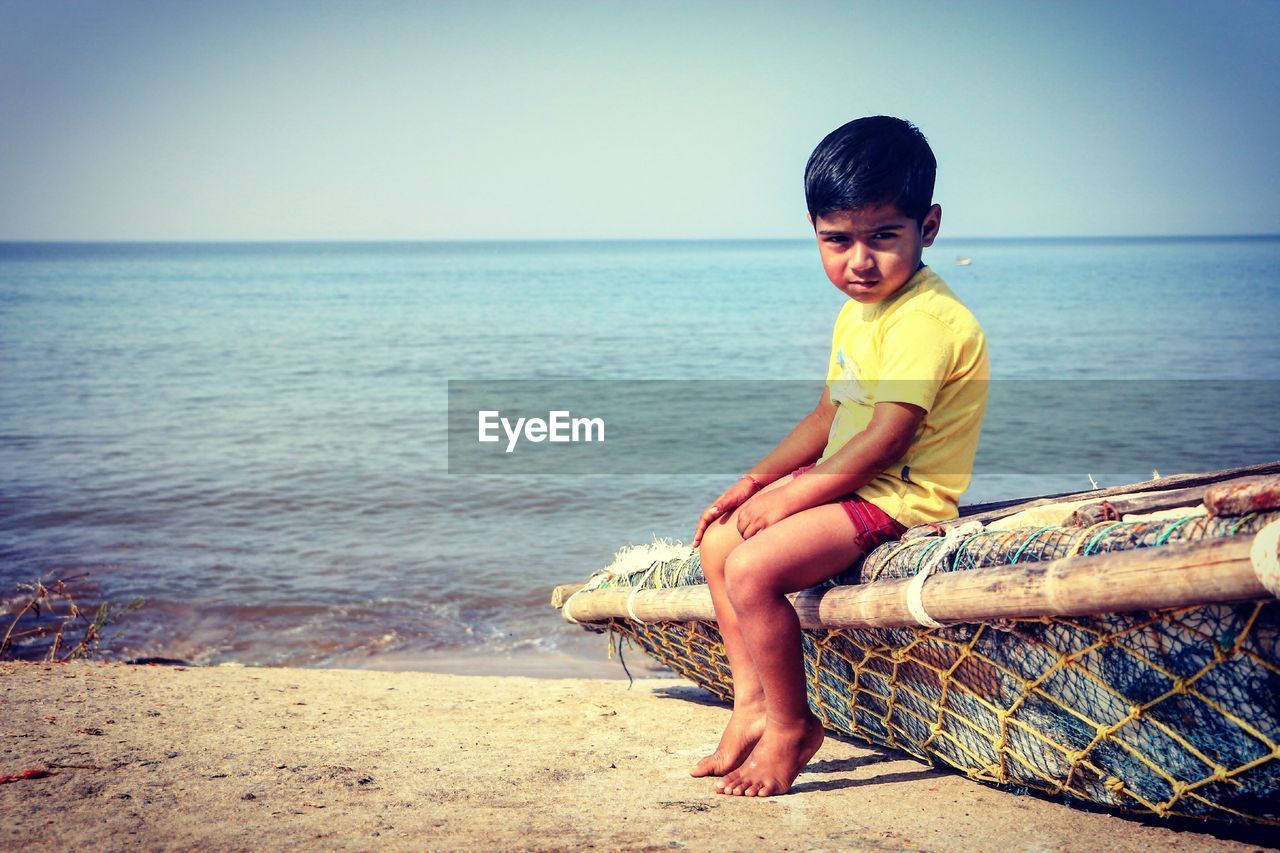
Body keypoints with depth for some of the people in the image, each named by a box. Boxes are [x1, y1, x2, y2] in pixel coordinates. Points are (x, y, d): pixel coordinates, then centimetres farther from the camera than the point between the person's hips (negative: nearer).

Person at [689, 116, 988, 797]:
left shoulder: (925, 320, -22)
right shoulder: (858, 311, 11)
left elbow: (884, 440, -26)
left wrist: (790, 495, -19)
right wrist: (758, 479, 6)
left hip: (895, 498, -11)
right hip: (848, 481, 11)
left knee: (754, 568, -24)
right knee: (717, 542, 11)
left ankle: (790, 727, -4)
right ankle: (752, 701, 13)